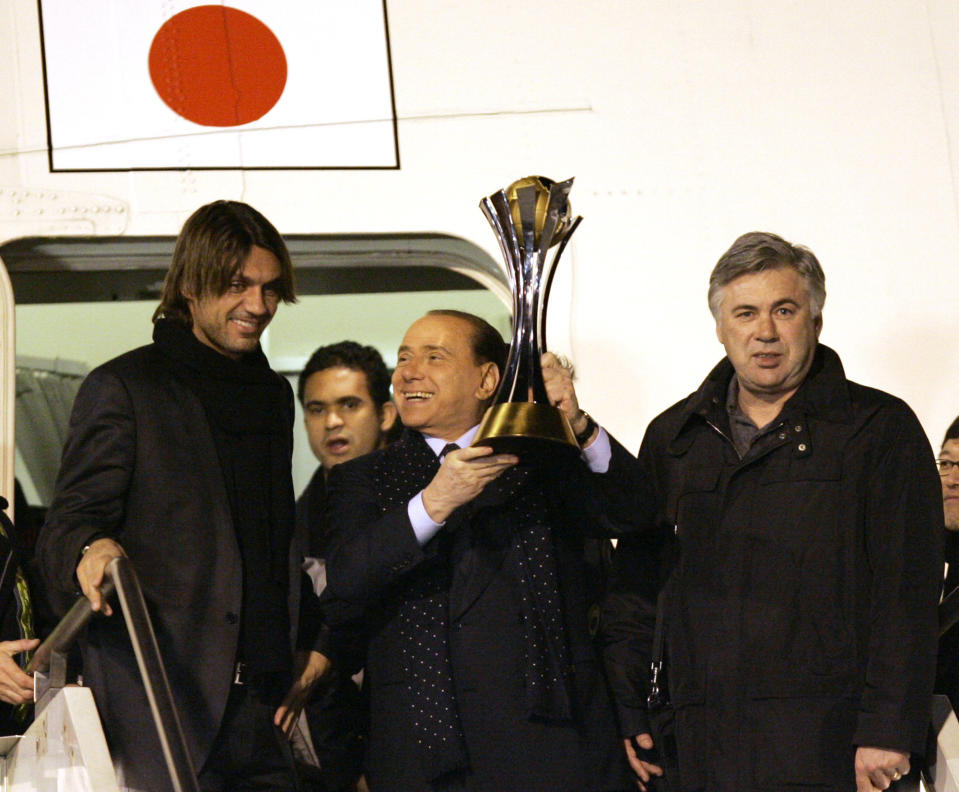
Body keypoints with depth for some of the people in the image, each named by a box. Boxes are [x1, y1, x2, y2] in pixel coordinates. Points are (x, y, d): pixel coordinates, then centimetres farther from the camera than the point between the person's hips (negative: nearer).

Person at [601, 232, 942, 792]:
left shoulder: (882, 428, 3)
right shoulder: (672, 438, 16)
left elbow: (907, 593, -4)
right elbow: (635, 587, 19)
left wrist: (887, 729, -12)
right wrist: (626, 716, 10)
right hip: (704, 741, 4)